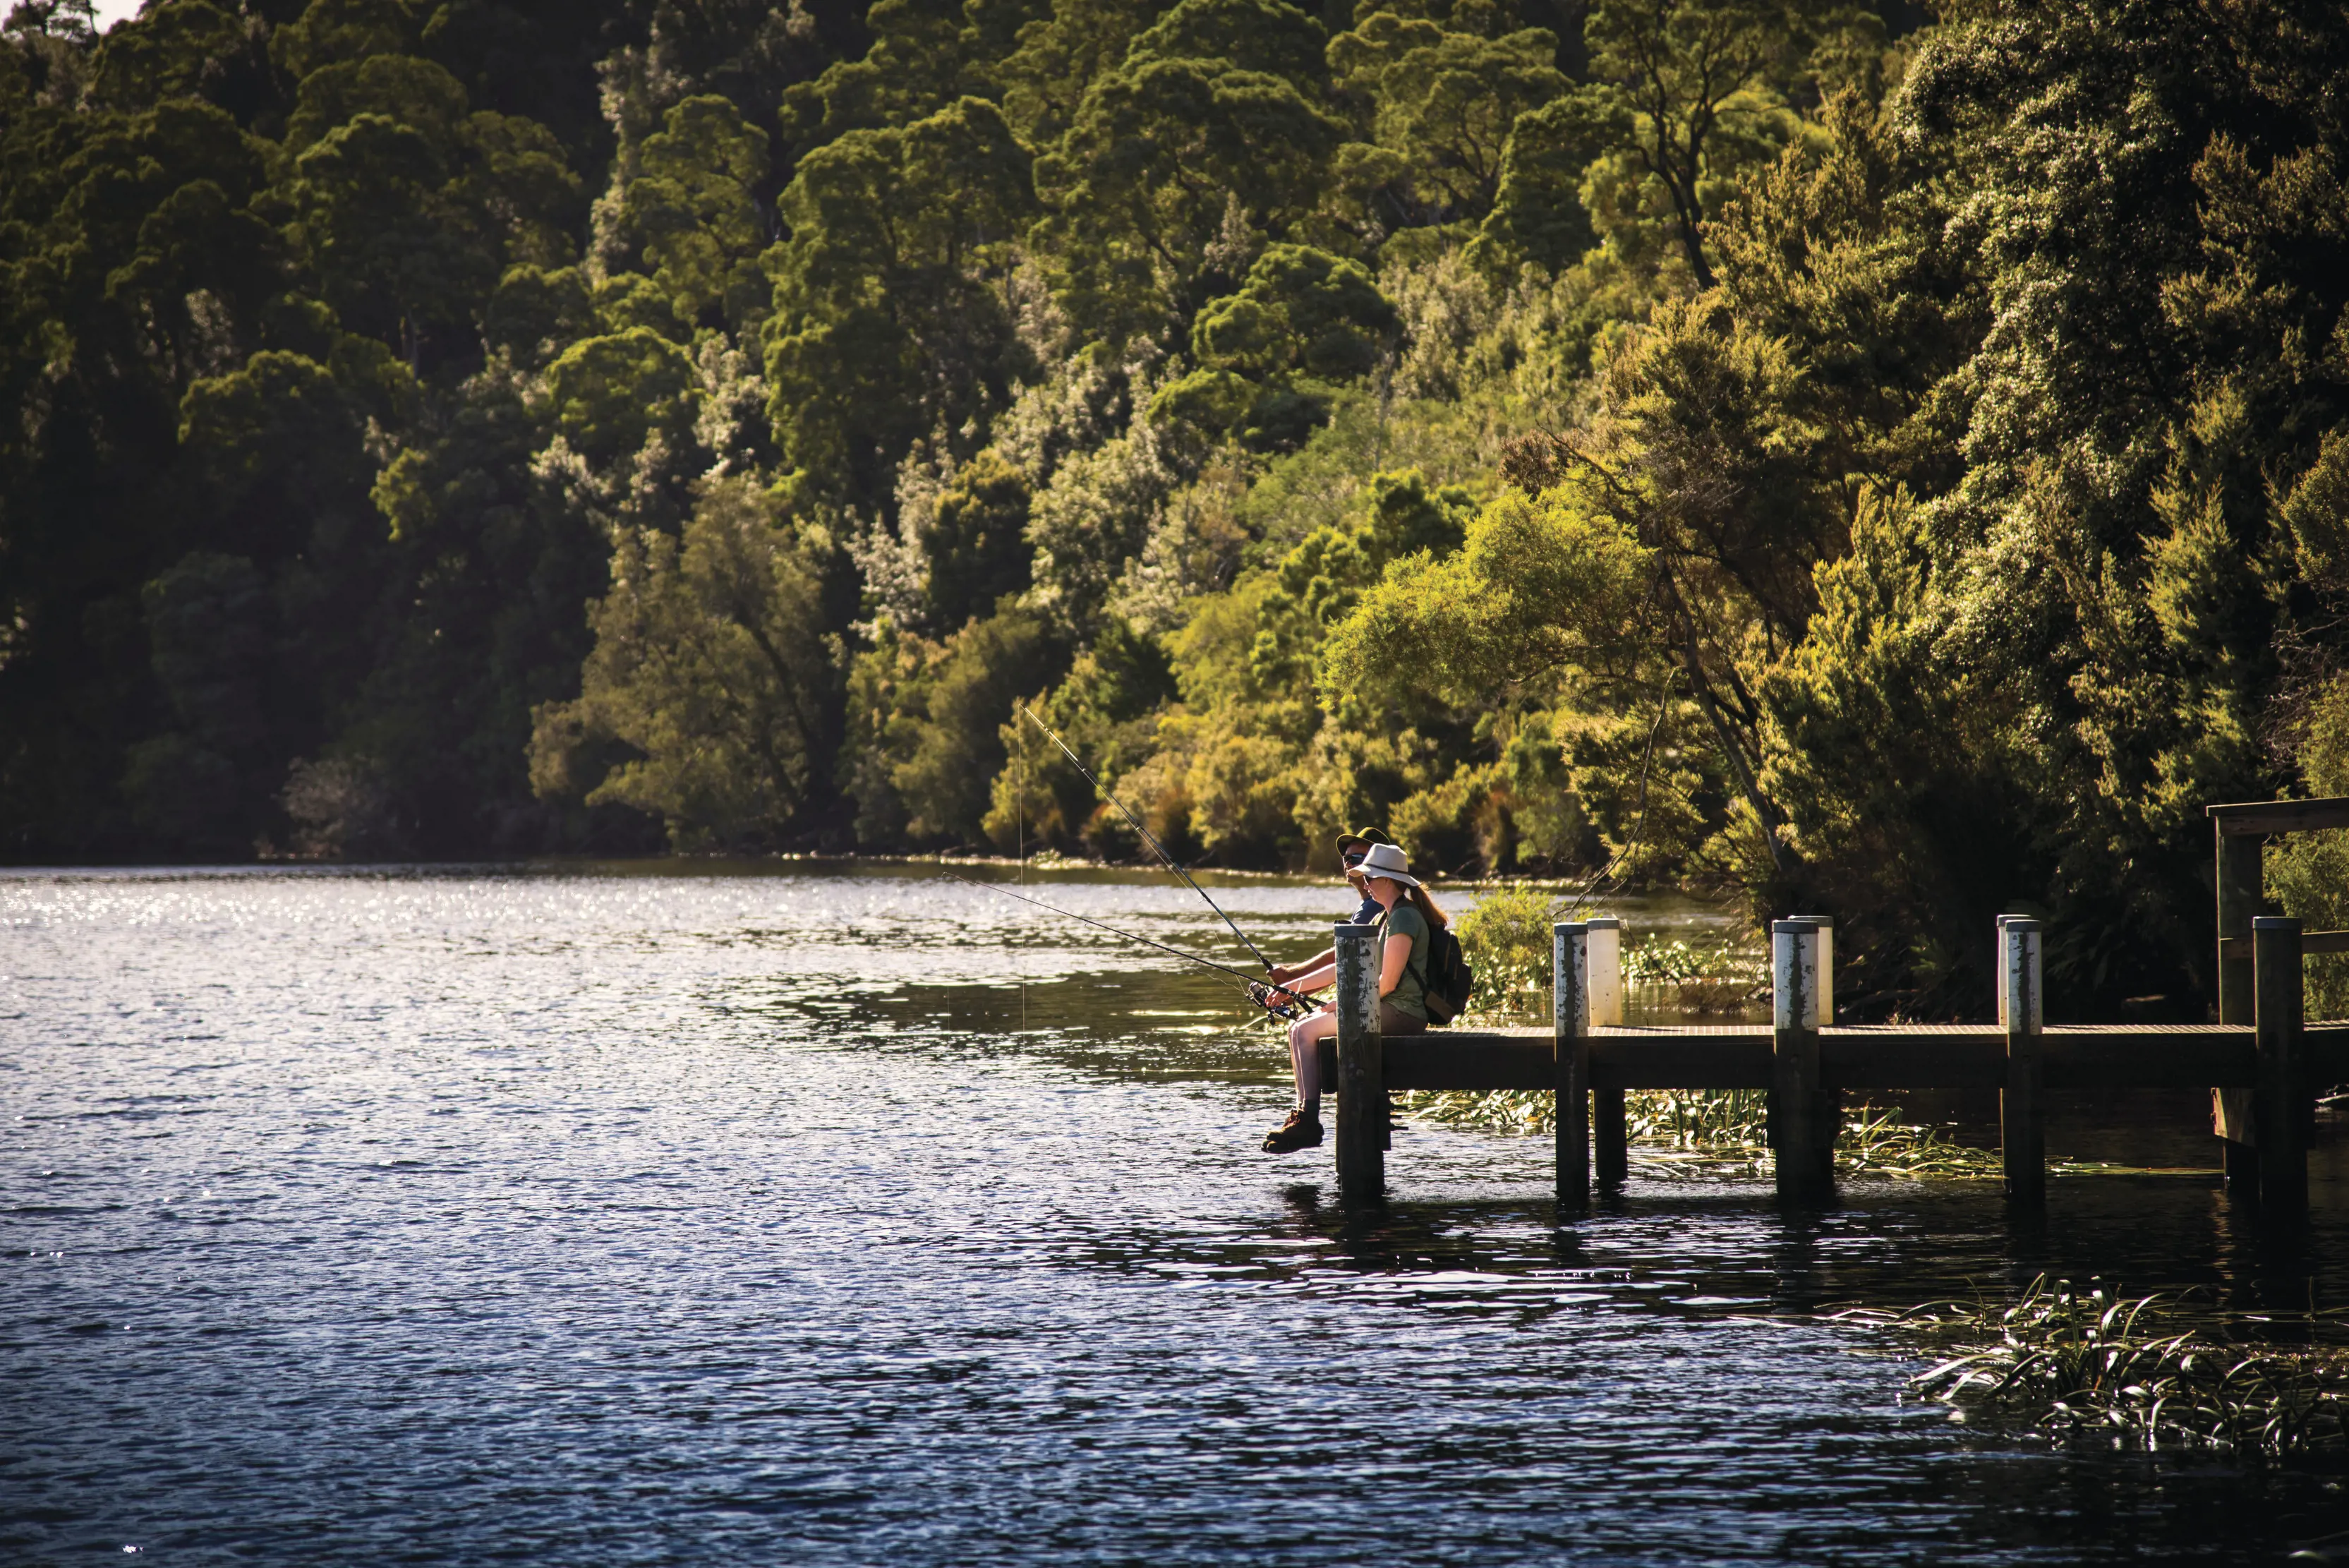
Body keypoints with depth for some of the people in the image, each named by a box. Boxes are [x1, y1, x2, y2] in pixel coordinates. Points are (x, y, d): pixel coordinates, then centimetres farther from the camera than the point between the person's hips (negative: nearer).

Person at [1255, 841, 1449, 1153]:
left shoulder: (1403, 918, -13)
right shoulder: (1385, 918, 19)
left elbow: (1387, 982, -19)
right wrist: (1292, 987, 17)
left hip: (1400, 1014, -10)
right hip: (1386, 1011, 10)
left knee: (1306, 1031, -14)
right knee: (1298, 1029, 6)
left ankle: (1309, 1122, -14)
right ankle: (1304, 1117, 0)